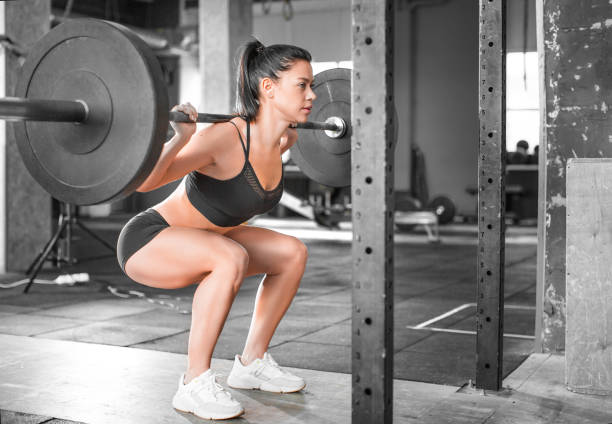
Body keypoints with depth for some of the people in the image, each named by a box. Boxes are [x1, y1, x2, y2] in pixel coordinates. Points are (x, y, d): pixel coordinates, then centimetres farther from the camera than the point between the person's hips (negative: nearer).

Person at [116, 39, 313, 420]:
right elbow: (143, 182, -33)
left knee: (293, 254, 3)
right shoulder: (227, 138, -29)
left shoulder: (281, 142, -5)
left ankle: (252, 363, 14)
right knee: (231, 258, -34)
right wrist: (181, 136, -46)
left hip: (195, 242, 9)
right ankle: (195, 384, -20)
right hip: (148, 242, -8)